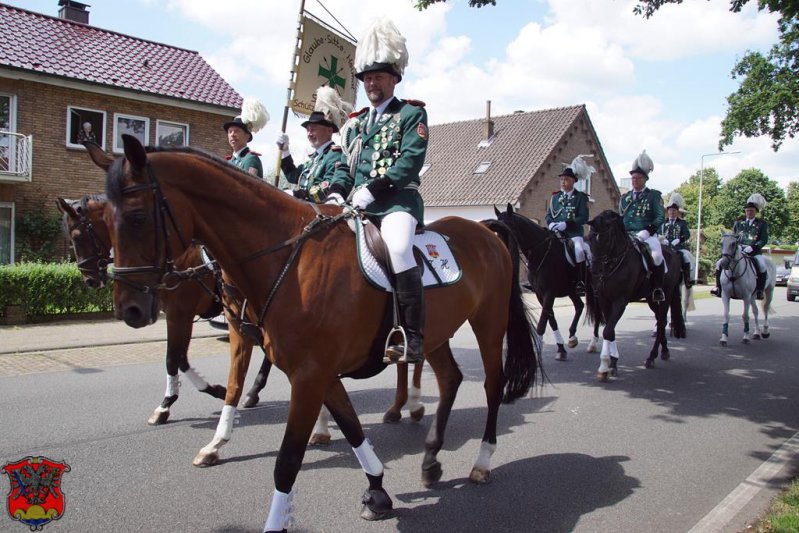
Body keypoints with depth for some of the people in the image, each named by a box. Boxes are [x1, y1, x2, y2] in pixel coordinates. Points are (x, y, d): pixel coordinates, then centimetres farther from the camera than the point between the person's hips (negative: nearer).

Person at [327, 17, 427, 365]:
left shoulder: (412, 114, 7)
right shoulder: (355, 122, 25)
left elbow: (411, 160, -8)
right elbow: (344, 166, 21)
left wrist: (373, 188, -19)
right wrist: (337, 193, -1)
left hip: (397, 199, -7)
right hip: (359, 203, 7)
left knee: (397, 247, -34)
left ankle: (412, 338, -31)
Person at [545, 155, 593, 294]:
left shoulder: (580, 197, 2)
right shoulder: (555, 196, 15)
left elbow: (584, 217, -7)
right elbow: (548, 214, 13)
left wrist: (566, 224, -20)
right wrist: (551, 223, -10)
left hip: (574, 232, -4)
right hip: (556, 233, 5)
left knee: (579, 250, -30)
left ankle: (581, 282, -22)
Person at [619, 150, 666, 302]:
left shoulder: (654, 195, 6)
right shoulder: (625, 197, 20)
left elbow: (660, 217, -3)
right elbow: (620, 218, 23)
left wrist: (647, 231, -18)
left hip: (647, 235, -5)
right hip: (625, 235, 5)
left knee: (656, 254, -32)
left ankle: (658, 289, -20)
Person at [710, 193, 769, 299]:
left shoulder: (762, 224, 6)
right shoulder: (738, 223, 15)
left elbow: (764, 240, -4)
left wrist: (752, 247, -20)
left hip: (754, 252, -3)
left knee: (762, 266, -32)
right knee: (719, 263, -14)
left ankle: (760, 290, -19)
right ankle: (719, 287, -5)